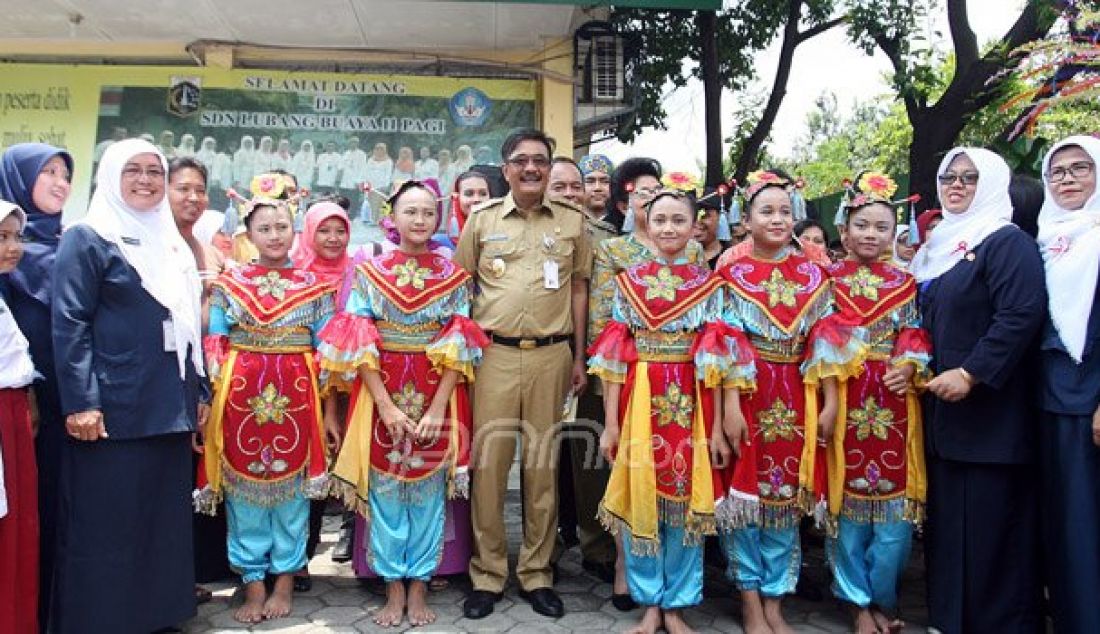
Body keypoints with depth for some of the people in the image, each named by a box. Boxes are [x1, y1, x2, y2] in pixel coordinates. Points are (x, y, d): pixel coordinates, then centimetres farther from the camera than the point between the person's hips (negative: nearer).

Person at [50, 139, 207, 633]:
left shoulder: (173, 244, 16)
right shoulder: (87, 238, -3)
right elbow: (69, 325, -10)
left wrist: (200, 392, 13)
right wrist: (80, 402, -18)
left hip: (170, 409, 6)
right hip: (112, 410, -6)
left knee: (164, 520, 12)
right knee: (105, 526, 1)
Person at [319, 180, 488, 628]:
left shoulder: (455, 277, 3)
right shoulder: (369, 272, 2)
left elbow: (460, 349, -3)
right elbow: (358, 345, -4)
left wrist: (438, 408, -13)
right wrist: (386, 405, -13)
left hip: (437, 400, 0)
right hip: (381, 396, 0)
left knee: (427, 493, 6)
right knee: (386, 493, 6)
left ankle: (419, 588, 19)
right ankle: (394, 589, 19)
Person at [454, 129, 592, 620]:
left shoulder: (571, 221, 8)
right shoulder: (482, 219, 7)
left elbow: (578, 289, 12)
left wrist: (578, 357, 8)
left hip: (551, 354, 1)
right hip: (494, 354, 0)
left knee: (543, 466, 7)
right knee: (488, 463, 0)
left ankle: (537, 573, 19)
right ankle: (487, 574, 14)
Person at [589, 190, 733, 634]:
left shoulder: (708, 283, 3)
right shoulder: (627, 281, 4)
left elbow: (713, 359, 1)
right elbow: (615, 355, 2)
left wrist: (716, 427, -2)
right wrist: (610, 422, -2)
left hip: (690, 405, 0)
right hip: (639, 402, 0)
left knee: (686, 500, 6)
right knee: (639, 499, 5)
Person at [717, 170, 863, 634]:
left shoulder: (812, 275, 8)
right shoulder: (732, 273, 0)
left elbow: (825, 341, 4)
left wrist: (830, 403, -3)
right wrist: (730, 405, -16)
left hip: (796, 400, 3)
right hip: (745, 395, -2)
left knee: (787, 497, 8)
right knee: (743, 494, 2)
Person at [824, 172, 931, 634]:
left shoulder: (905, 284, 13)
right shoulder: (827, 279, 5)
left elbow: (916, 338, 8)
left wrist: (908, 367, -12)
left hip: (894, 401, 2)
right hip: (843, 399, -2)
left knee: (895, 506, 3)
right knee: (847, 500, 4)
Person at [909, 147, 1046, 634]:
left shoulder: (1007, 242, -7)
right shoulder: (939, 245, 17)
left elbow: (1022, 315, -19)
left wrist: (970, 373, -22)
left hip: (989, 411, -8)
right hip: (942, 408, 8)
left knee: (990, 525, -3)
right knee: (946, 520, 12)